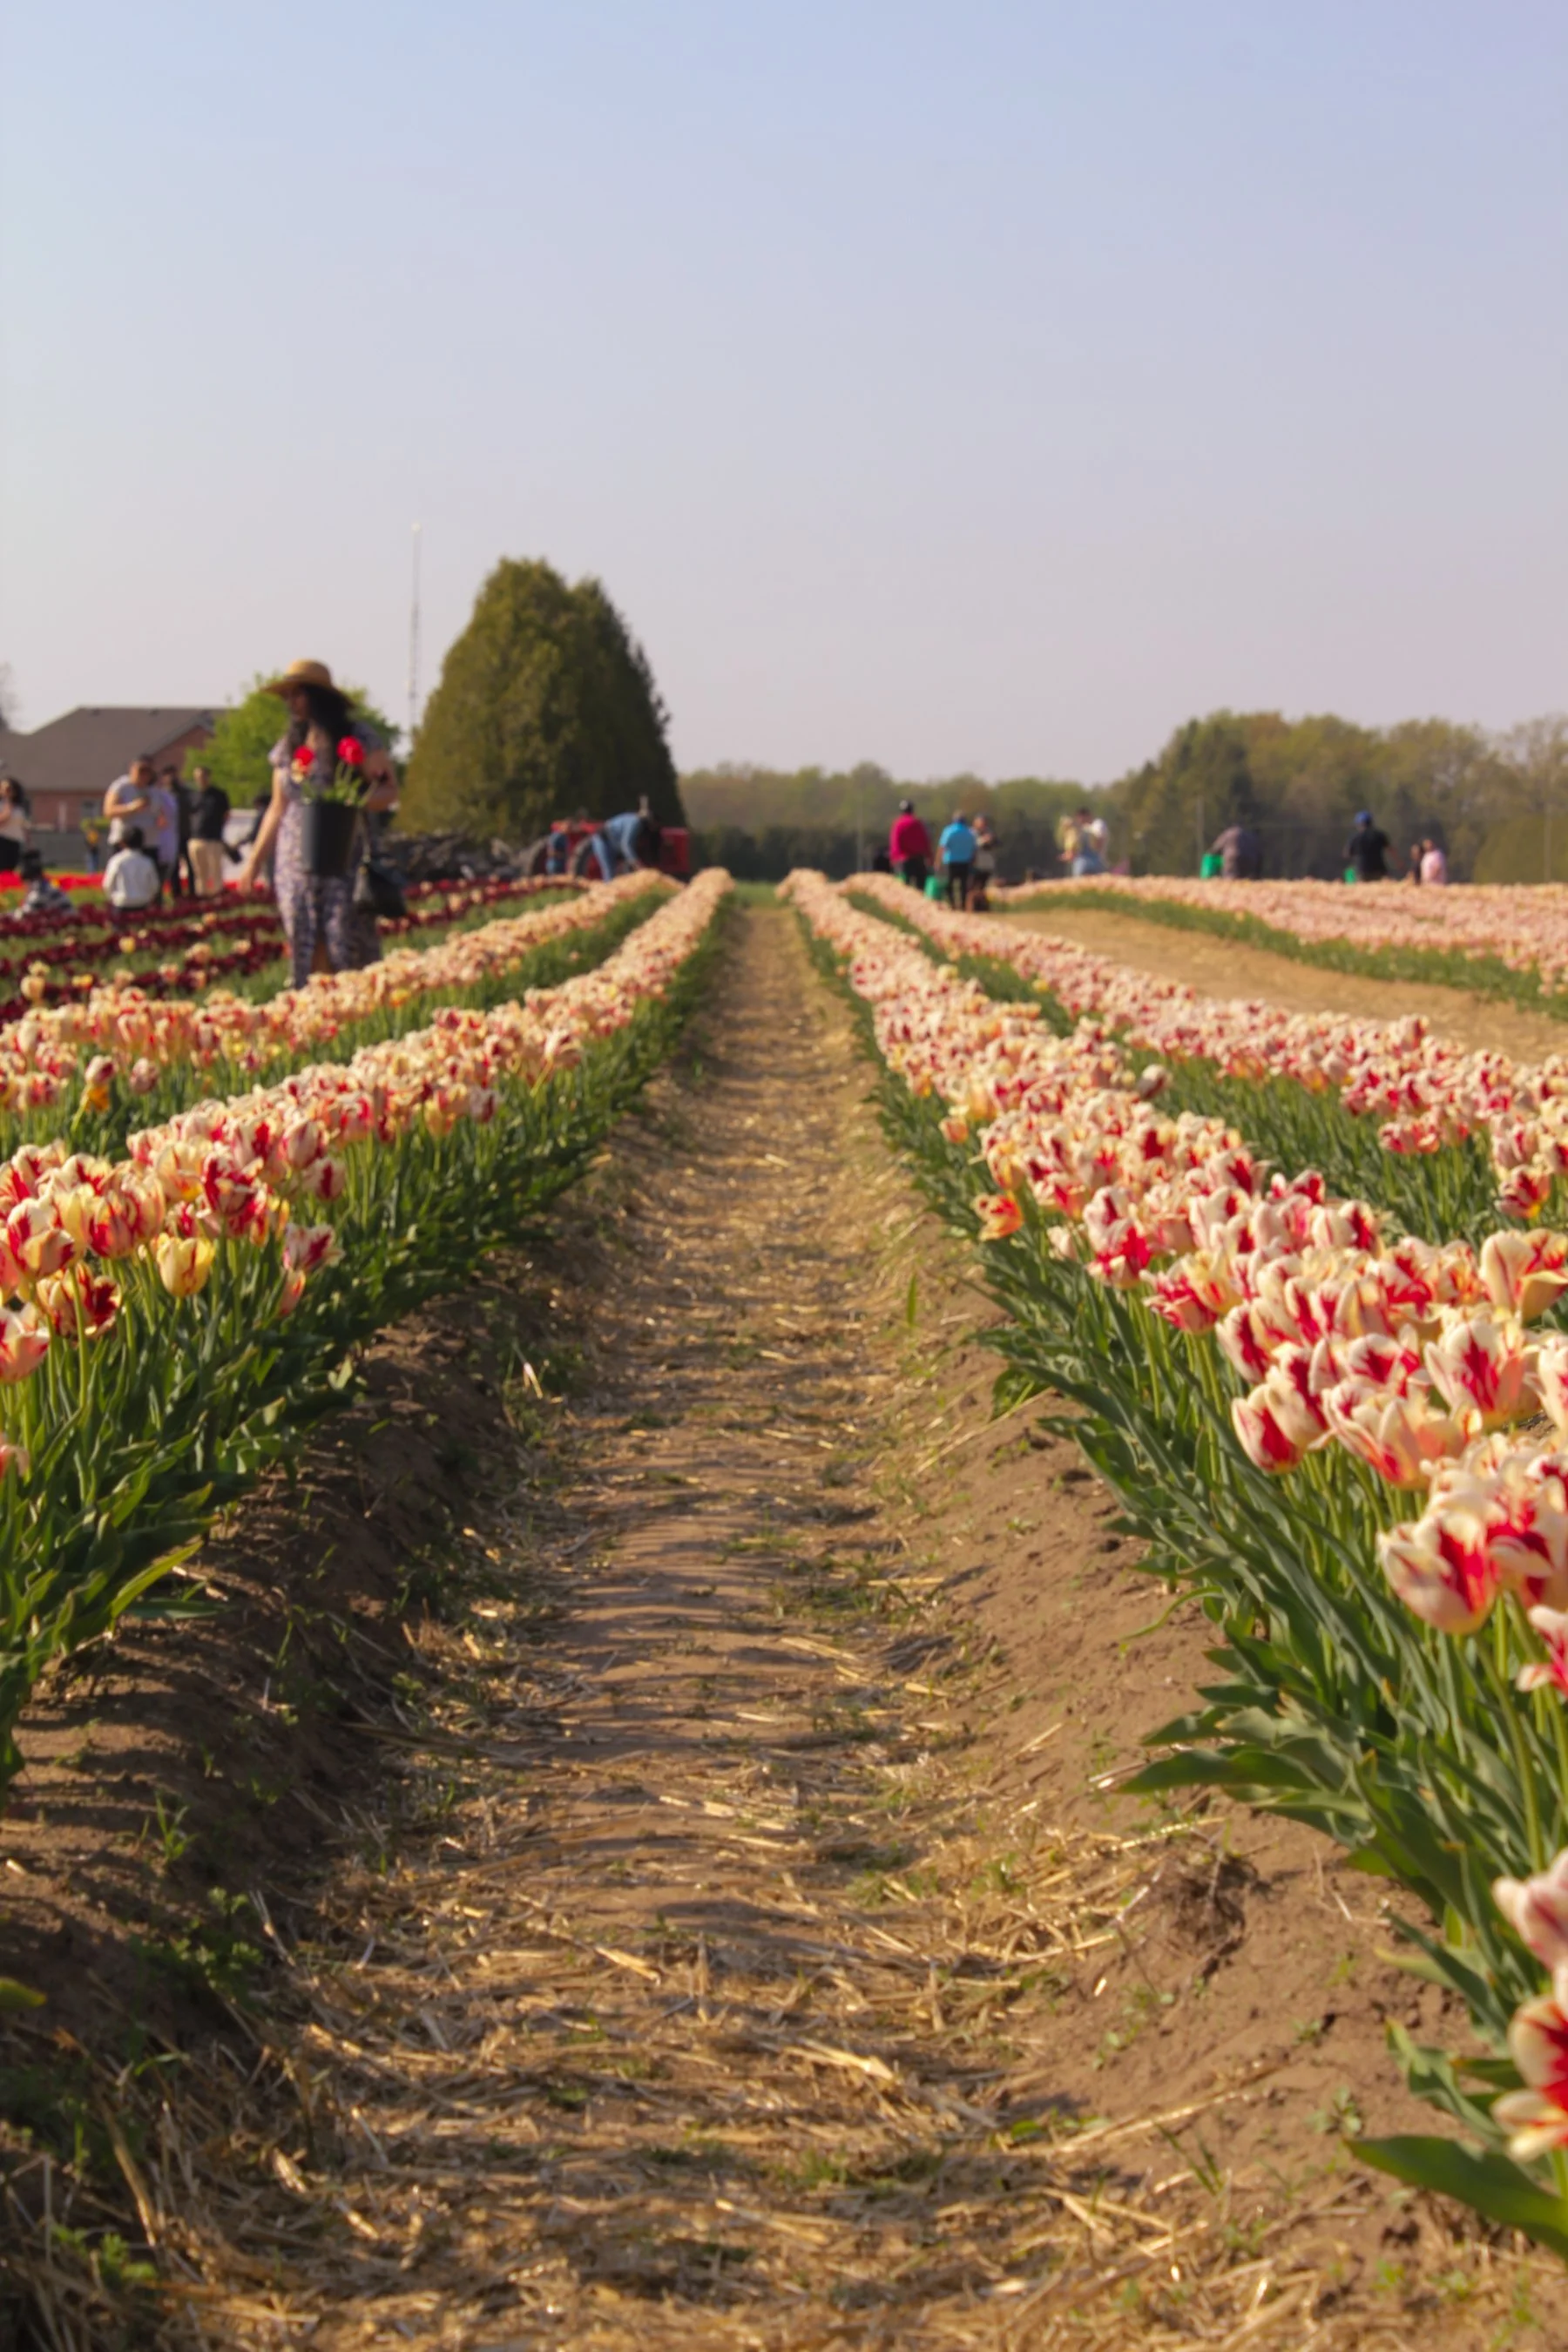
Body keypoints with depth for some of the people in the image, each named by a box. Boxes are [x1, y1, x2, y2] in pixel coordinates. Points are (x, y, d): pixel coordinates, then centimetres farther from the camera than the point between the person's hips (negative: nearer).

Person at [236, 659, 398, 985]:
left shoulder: (358, 738, -2)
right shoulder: (288, 745, 13)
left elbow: (389, 789, -2)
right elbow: (278, 808, 19)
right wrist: (254, 860, 16)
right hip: (296, 862, 5)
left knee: (346, 945, -10)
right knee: (302, 945, 0)